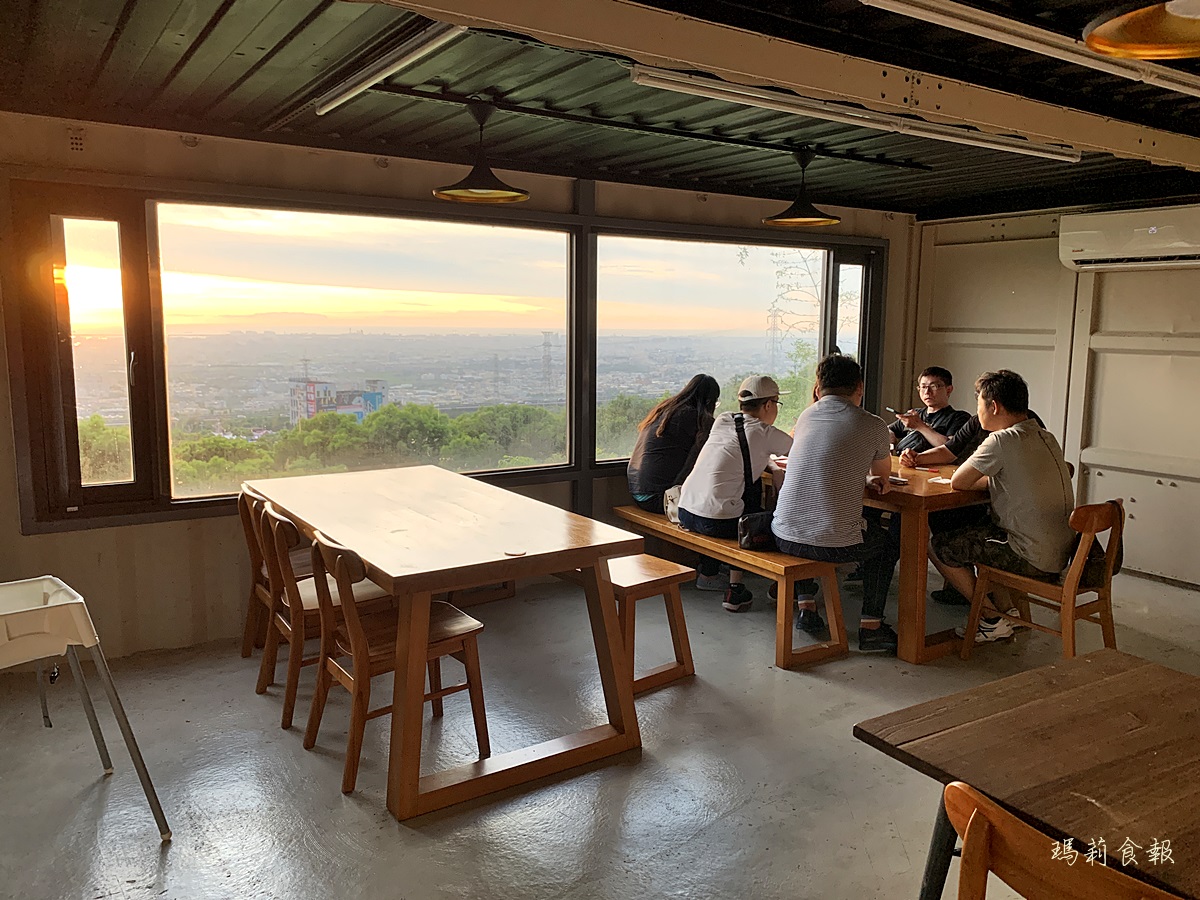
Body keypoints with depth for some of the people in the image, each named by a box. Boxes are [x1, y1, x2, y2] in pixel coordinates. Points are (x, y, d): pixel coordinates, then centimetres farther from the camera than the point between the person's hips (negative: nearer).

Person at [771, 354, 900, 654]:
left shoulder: (806, 416, 9)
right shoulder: (873, 425, -2)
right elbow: (882, 477, 15)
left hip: (784, 536, 4)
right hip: (834, 544, -3)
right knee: (886, 543, 28)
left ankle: (806, 606, 34)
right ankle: (871, 626, 24)